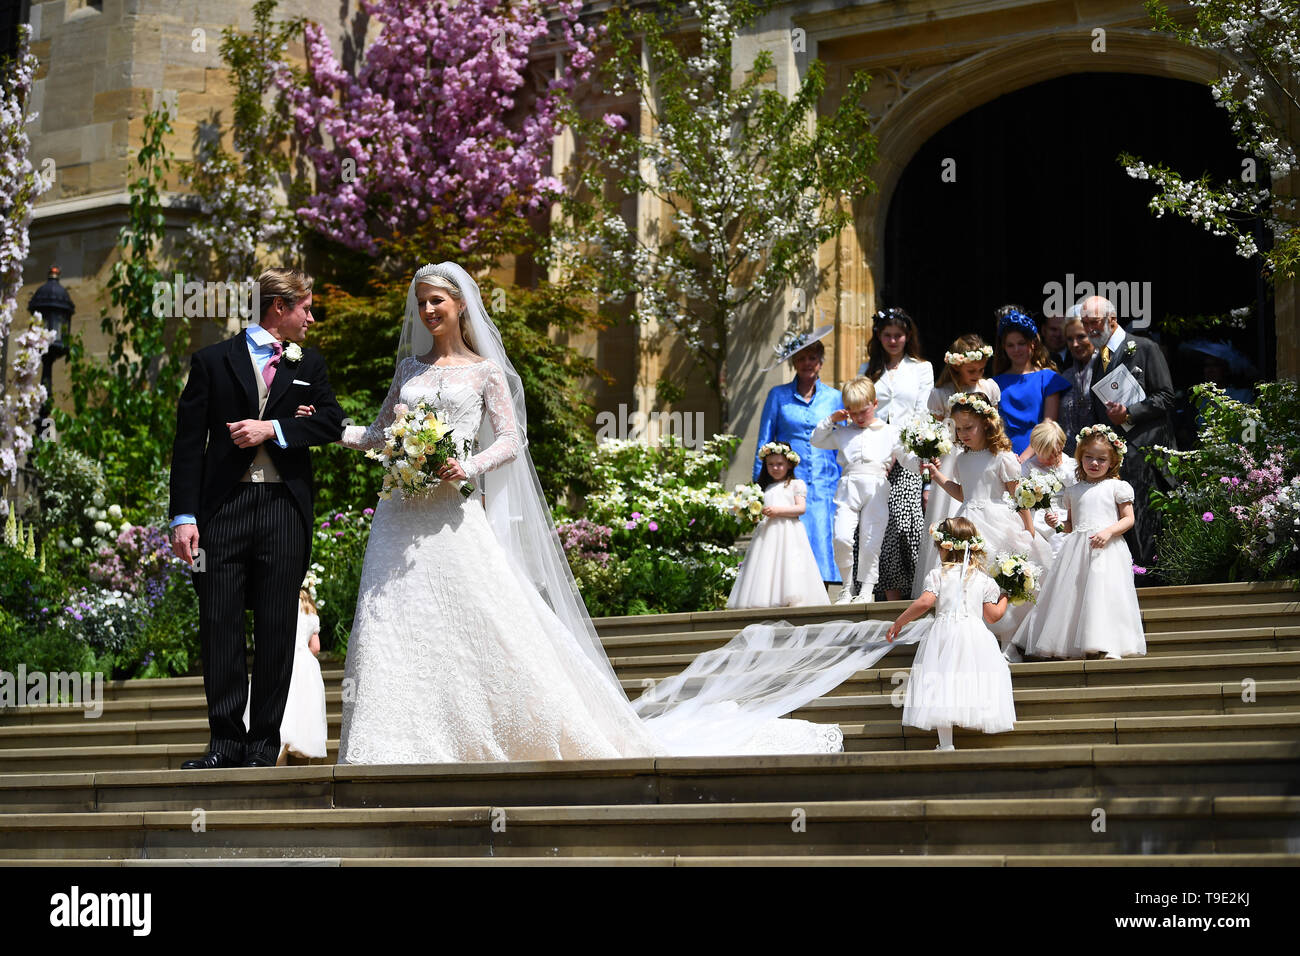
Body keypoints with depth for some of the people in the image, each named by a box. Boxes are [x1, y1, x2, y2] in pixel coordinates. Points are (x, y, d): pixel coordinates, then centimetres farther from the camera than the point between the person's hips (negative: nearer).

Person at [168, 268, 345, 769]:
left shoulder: (309, 364, 16)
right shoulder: (212, 361, 6)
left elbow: (330, 421, 3)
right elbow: (189, 442, 1)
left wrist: (273, 428, -11)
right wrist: (184, 516, -8)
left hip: (284, 507, 2)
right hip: (224, 506, -2)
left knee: (277, 630, 1)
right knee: (219, 626, -3)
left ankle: (264, 743, 7)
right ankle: (226, 742, 2)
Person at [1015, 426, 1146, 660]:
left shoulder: (1117, 487, 5)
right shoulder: (1074, 491, 18)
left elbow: (1128, 519, 0)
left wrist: (1108, 531, -15)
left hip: (1107, 548, -4)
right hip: (1077, 548, 4)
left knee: (1105, 592, -16)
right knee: (1073, 593, -4)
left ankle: (1109, 645, -16)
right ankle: (1072, 644, -1)